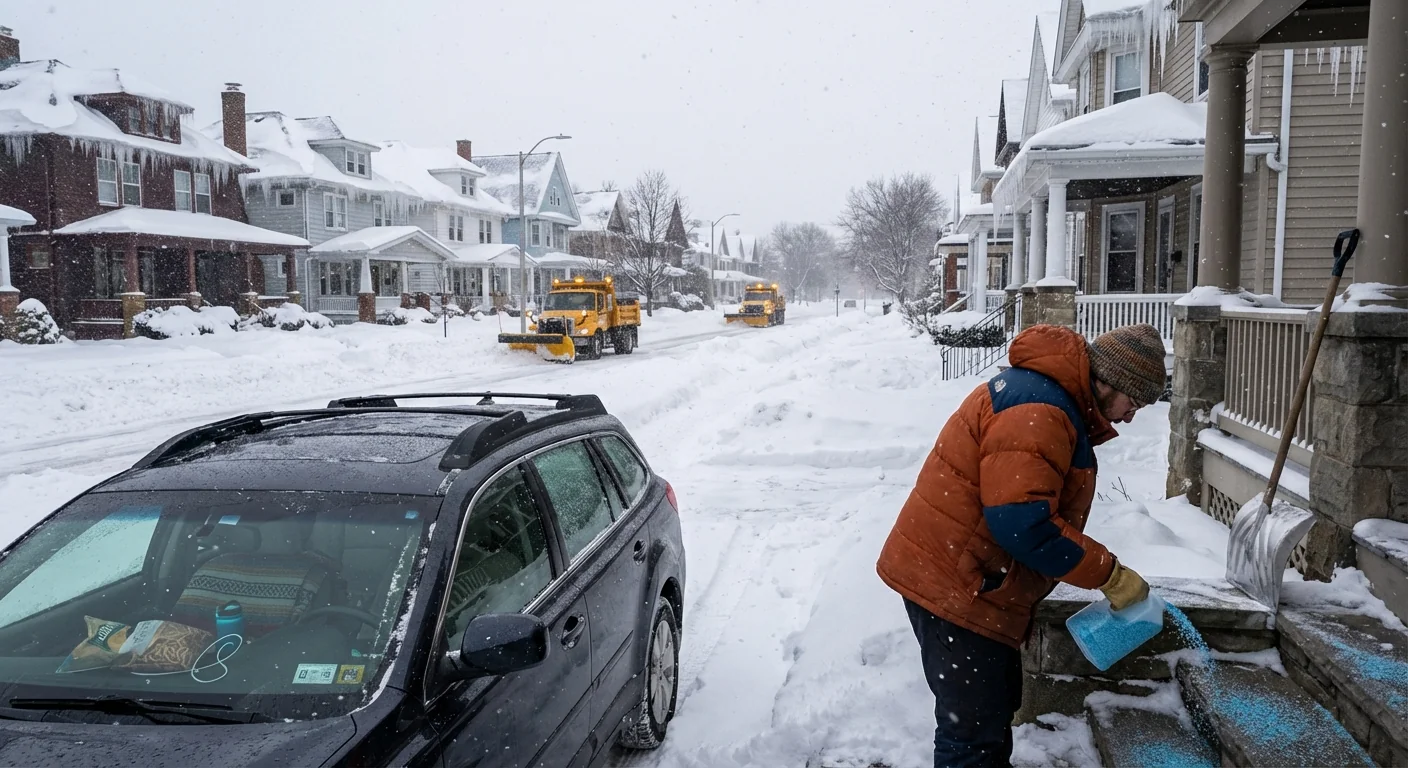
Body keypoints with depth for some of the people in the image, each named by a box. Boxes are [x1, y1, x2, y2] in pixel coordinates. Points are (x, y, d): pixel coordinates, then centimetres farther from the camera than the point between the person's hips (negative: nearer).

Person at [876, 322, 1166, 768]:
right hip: (954, 585, -11)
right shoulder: (1037, 411, -21)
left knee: (997, 702, 23)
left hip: (967, 581, 11)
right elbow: (1024, 524, -28)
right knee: (973, 728, -2)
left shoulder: (1051, 395, 14)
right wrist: (1110, 575, -18)